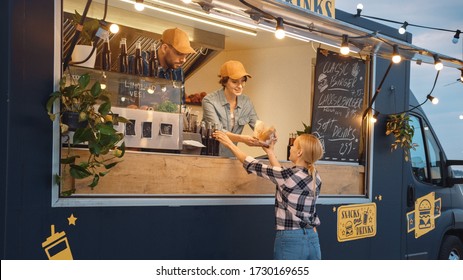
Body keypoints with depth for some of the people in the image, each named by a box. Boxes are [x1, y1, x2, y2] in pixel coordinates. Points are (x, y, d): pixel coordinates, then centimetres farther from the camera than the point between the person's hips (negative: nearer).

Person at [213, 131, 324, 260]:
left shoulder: (290, 174, -12)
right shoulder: (316, 177, 6)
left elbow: (253, 166, -1)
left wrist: (229, 144, 12)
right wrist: (270, 152, 31)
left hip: (290, 241, -6)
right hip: (313, 240, 7)